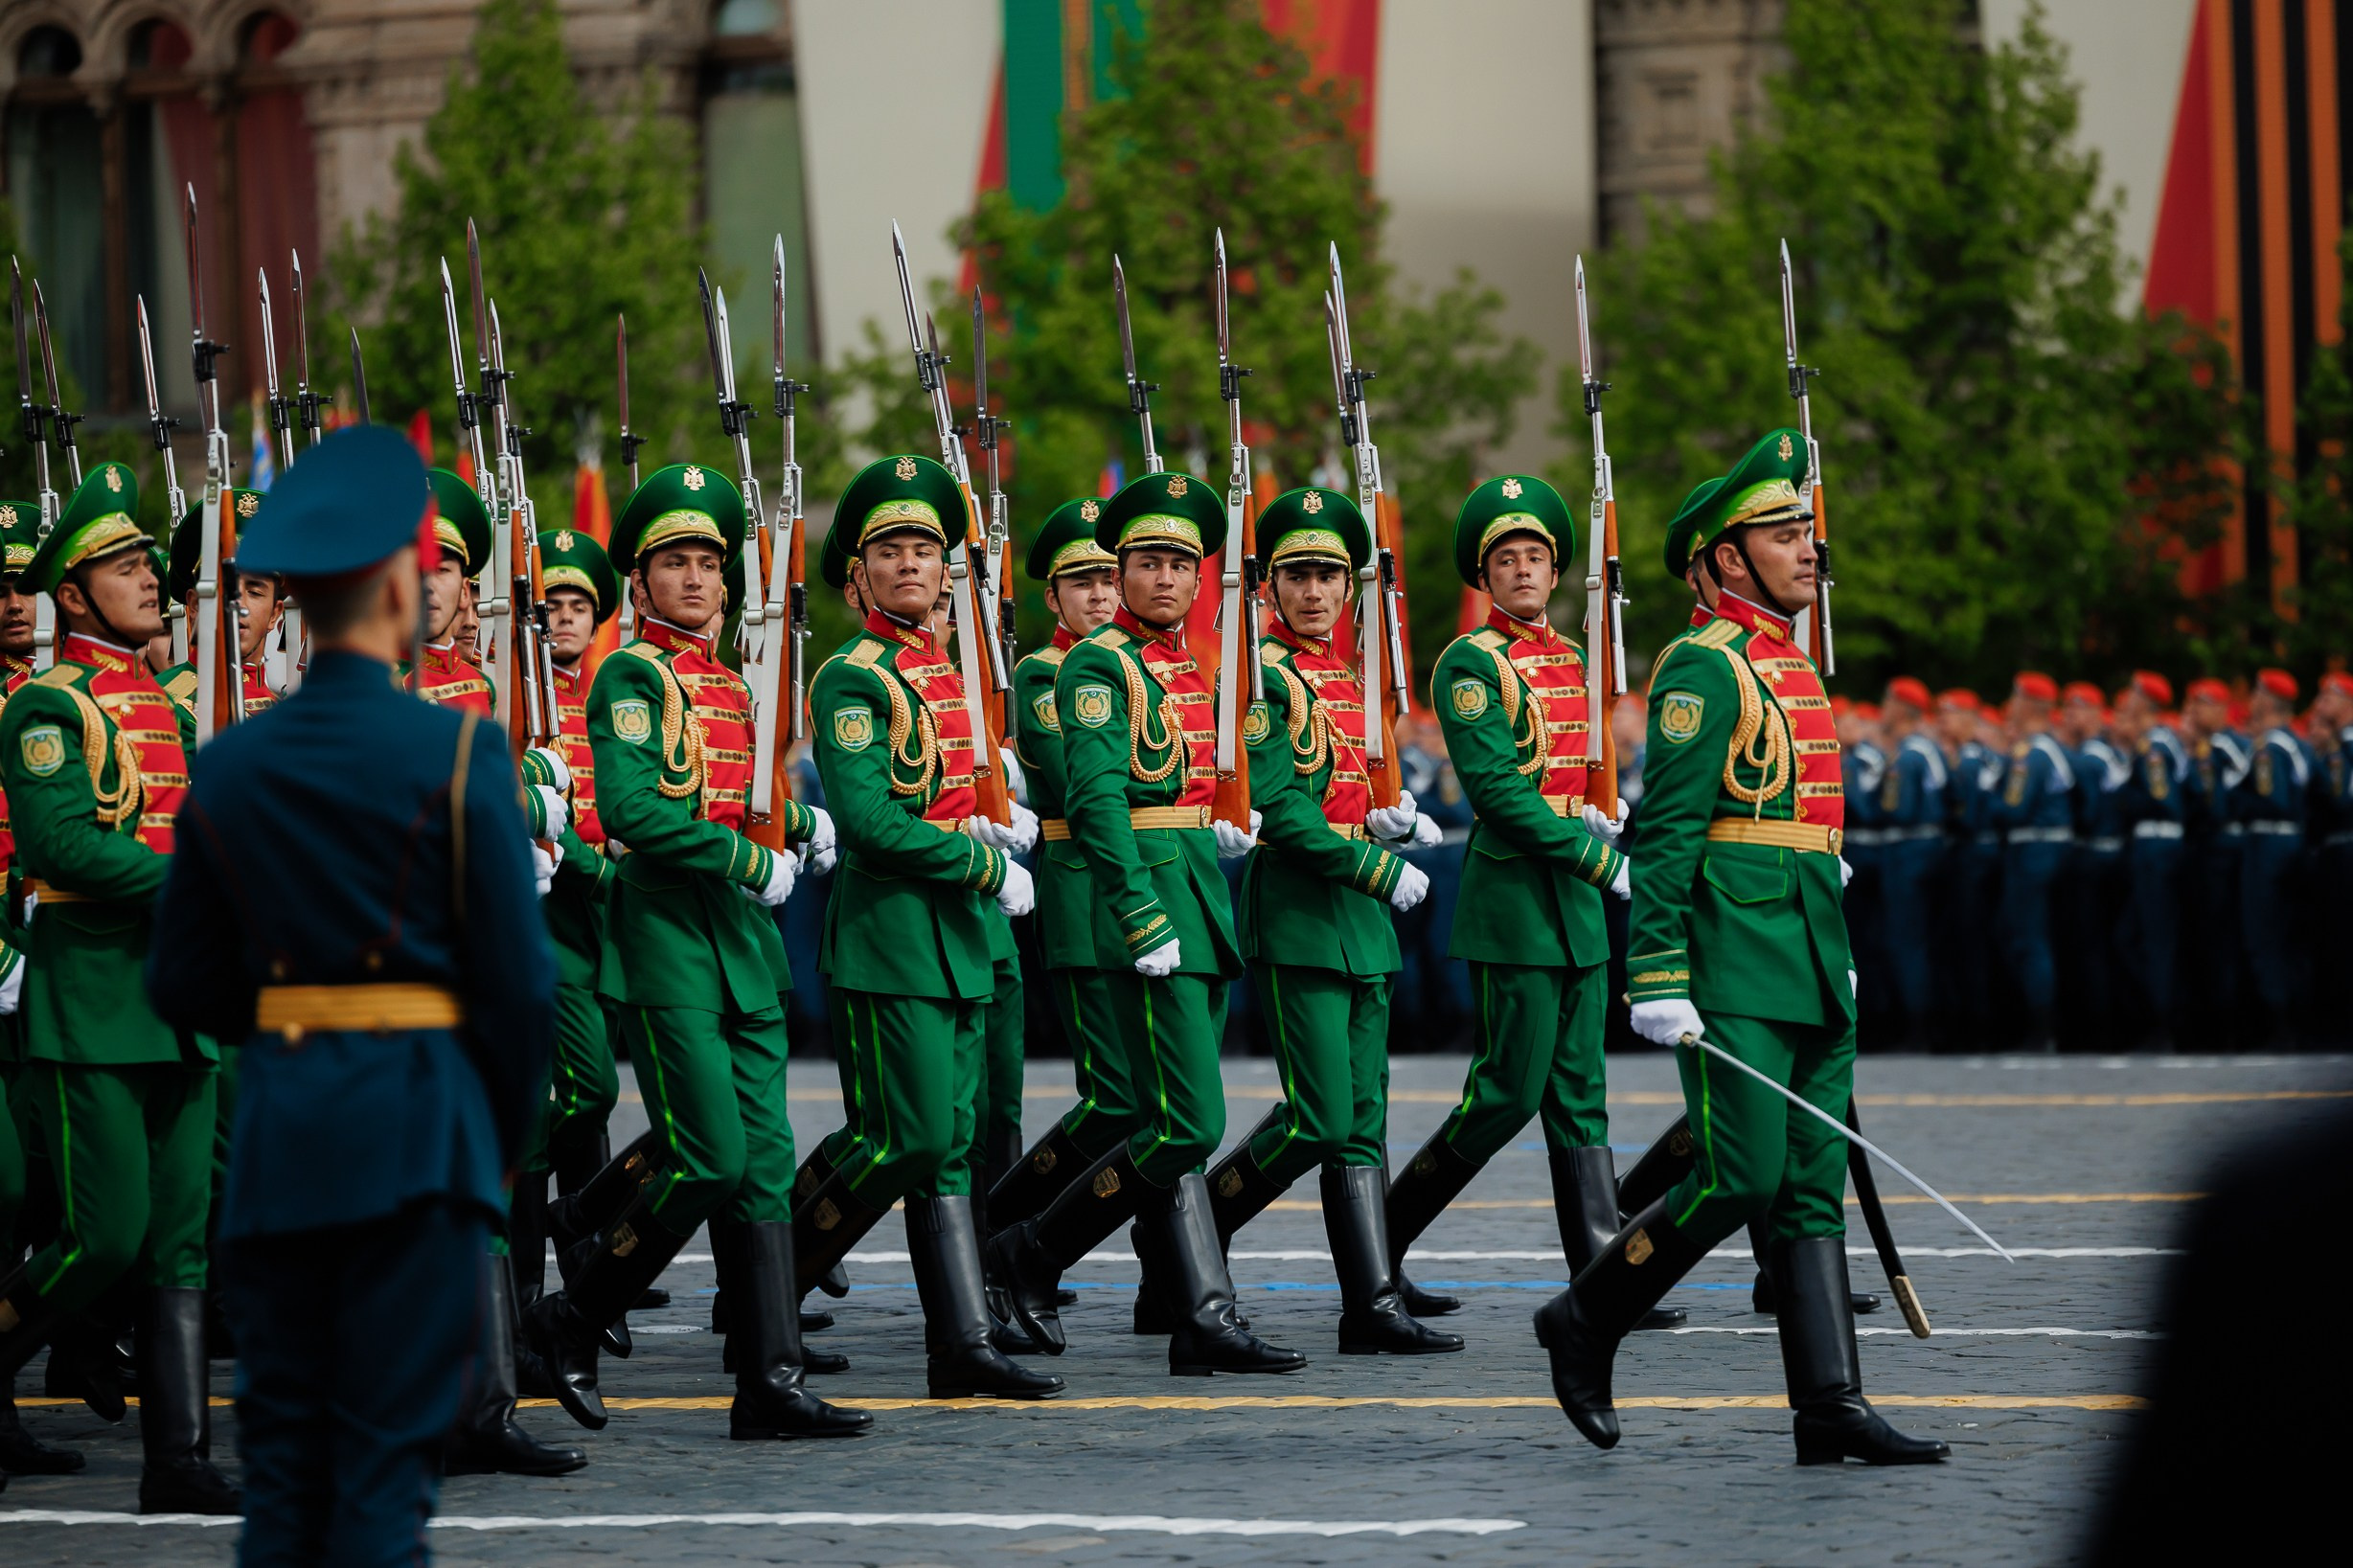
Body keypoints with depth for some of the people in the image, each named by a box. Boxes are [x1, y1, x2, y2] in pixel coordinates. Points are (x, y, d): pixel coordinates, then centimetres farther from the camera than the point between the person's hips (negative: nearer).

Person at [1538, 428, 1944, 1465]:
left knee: (1815, 1185, 3)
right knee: (1741, 1177, -11)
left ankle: (1830, 1407, -1)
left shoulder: (1795, 667, 18)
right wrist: (1660, 980, -20)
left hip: (1811, 961, 9)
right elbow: (1666, 831, -15)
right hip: (1734, 964, -9)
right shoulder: (1704, 667, -9)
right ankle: (1585, 1320, 8)